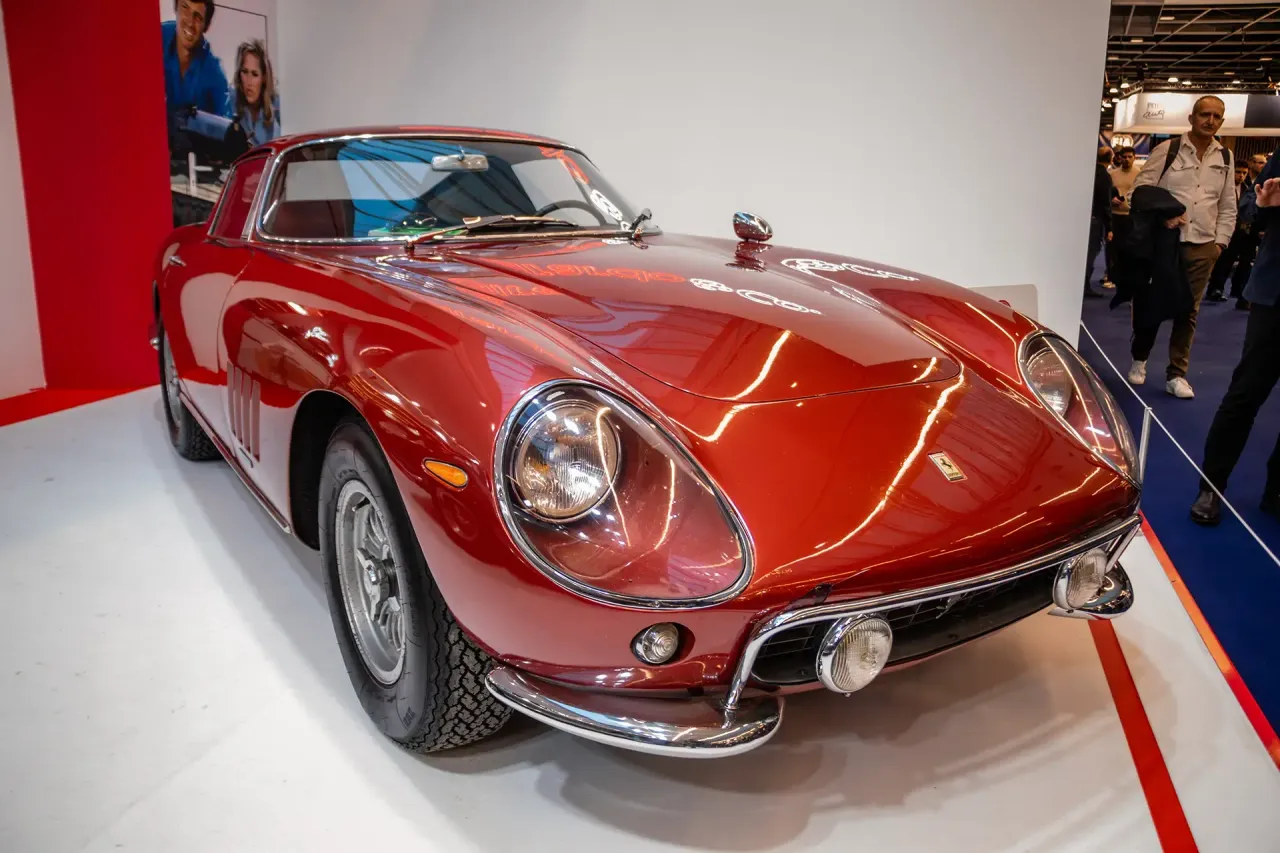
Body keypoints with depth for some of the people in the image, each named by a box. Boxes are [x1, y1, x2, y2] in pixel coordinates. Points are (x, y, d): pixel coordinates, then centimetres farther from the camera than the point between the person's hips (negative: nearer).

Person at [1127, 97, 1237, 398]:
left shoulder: (1225, 157, 9)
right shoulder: (1168, 150, -3)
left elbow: (1228, 206, 14)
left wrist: (1220, 241, 7)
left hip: (1202, 247, 3)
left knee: (1188, 310, 4)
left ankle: (1176, 374, 10)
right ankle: (1139, 359, 26)